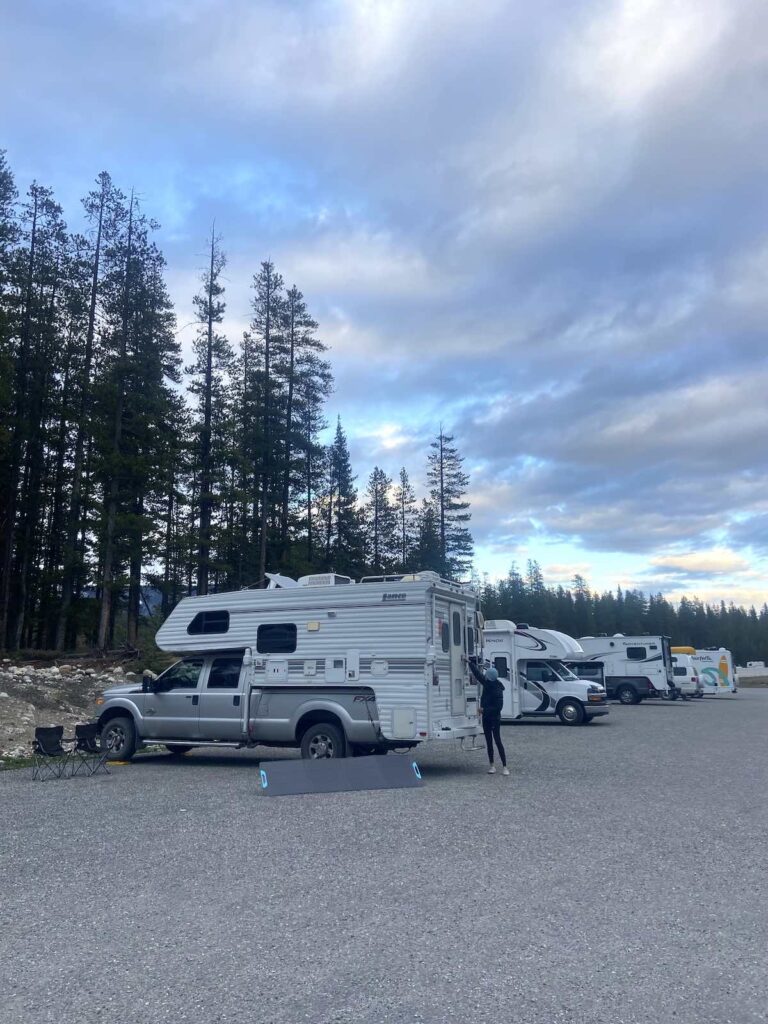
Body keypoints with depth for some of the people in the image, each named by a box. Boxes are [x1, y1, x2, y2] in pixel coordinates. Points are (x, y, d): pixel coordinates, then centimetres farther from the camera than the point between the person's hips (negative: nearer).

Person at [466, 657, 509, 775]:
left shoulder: (497, 690, -22)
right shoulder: (486, 684, -2)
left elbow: (498, 707, -21)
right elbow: (477, 674, 11)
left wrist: (485, 709, -20)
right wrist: (470, 662, 11)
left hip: (495, 719, -8)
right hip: (486, 718, 8)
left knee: (497, 741, -7)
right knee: (489, 741, 11)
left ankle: (504, 767, -2)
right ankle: (492, 765, 19)